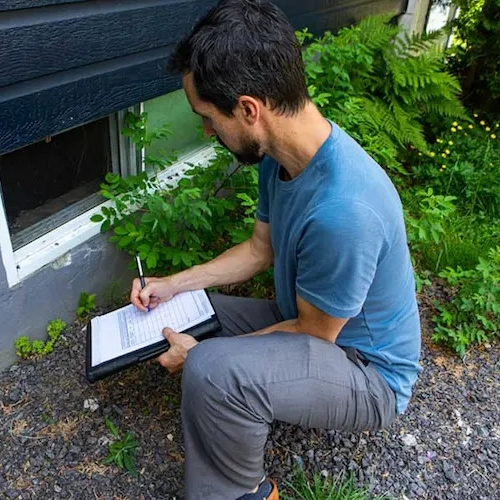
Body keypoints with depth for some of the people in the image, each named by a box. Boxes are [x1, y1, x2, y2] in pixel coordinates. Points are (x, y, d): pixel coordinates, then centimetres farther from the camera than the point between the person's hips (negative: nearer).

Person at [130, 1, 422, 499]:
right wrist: (174, 284, 2)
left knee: (210, 370, -32)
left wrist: (201, 354, -15)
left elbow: (314, 335, -22)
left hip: (368, 371, -8)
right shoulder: (281, 154, -9)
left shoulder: (342, 210, -37)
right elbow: (260, 248, 7)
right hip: (308, 321, 8)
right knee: (178, 311, 9)